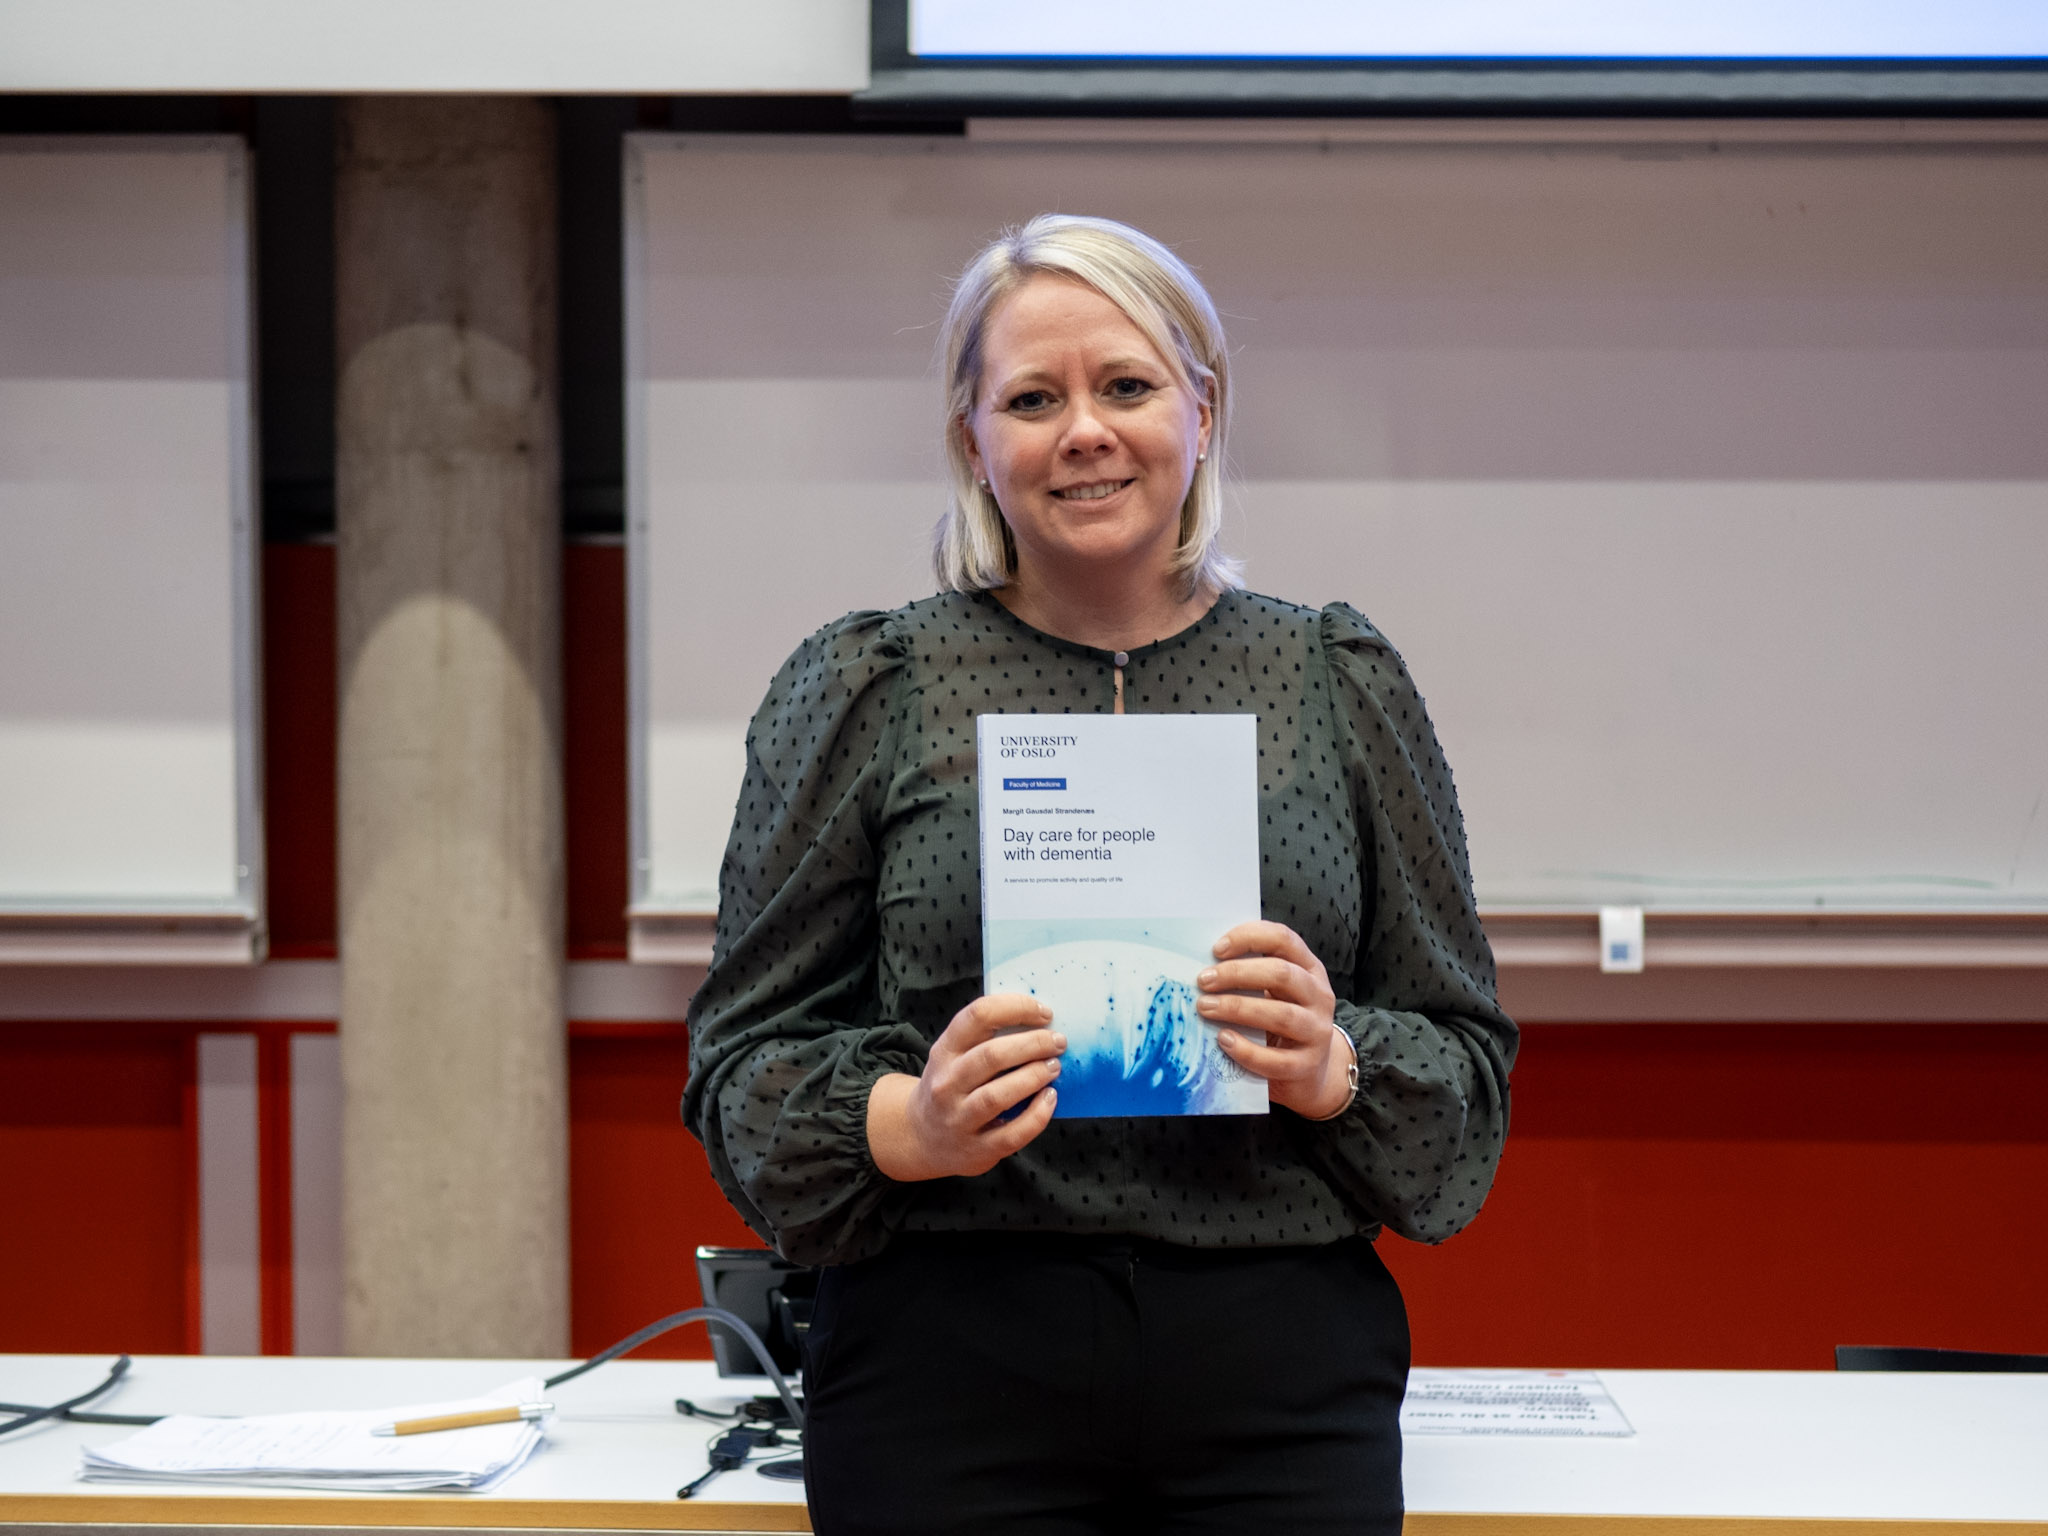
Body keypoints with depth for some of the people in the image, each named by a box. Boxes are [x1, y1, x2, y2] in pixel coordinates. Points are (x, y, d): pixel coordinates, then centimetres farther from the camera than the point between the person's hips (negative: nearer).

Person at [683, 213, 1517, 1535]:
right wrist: (909, 1126, -16)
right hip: (951, 1366, -1)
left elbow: (1464, 1058, 9)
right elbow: (749, 1057, 3)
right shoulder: (863, 690, 4)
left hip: (1281, 1383, 2)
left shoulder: (1341, 683, 9)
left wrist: (1332, 1069, -11)